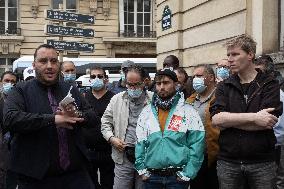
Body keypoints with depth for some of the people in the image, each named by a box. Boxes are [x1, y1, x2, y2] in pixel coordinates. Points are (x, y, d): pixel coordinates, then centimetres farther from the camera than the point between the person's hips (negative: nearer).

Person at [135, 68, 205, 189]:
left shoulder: (188, 112, -2)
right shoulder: (147, 111, 7)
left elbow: (197, 143, -7)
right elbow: (140, 142, 8)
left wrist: (187, 173, -11)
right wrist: (142, 169, 0)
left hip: (178, 177, -3)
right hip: (151, 176, 3)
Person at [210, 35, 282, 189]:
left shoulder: (269, 85, 1)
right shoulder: (224, 87, 7)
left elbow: (269, 121, -15)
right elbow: (216, 119, -10)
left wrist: (228, 120, -12)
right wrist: (254, 117, -19)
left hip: (262, 163, -2)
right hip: (228, 162, 2)